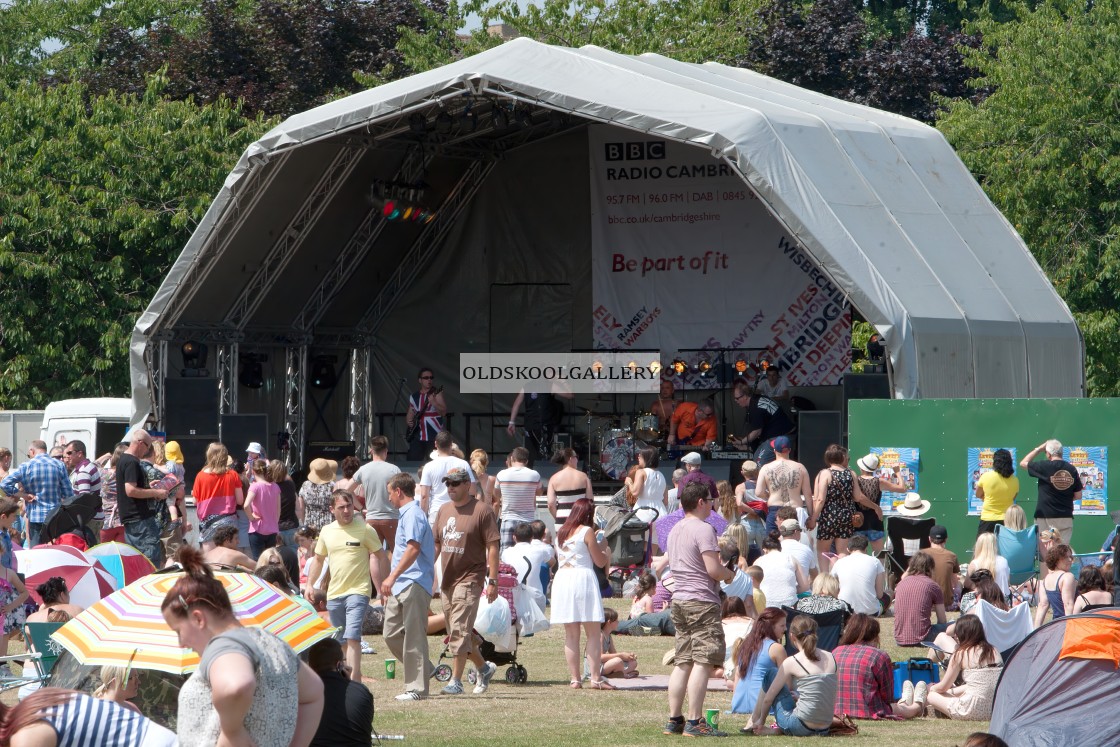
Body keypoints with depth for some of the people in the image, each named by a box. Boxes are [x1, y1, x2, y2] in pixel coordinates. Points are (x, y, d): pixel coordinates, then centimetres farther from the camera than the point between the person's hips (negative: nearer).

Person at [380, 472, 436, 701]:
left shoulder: (413, 514, -11)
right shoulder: (405, 514, 21)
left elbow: (413, 549, -24)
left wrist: (392, 577, -27)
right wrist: (391, 582, 30)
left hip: (414, 584, -10)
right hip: (400, 587, 10)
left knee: (413, 637, -7)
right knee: (392, 634, 10)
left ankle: (417, 688, -4)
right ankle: (424, 669, 21)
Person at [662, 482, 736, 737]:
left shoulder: (675, 530, 16)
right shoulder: (703, 529, -12)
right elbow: (713, 569, -19)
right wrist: (730, 574, 2)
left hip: (678, 599, 9)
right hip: (702, 601, -9)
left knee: (682, 662, 12)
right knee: (703, 663, -9)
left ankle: (674, 720, 11)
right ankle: (694, 722, -13)